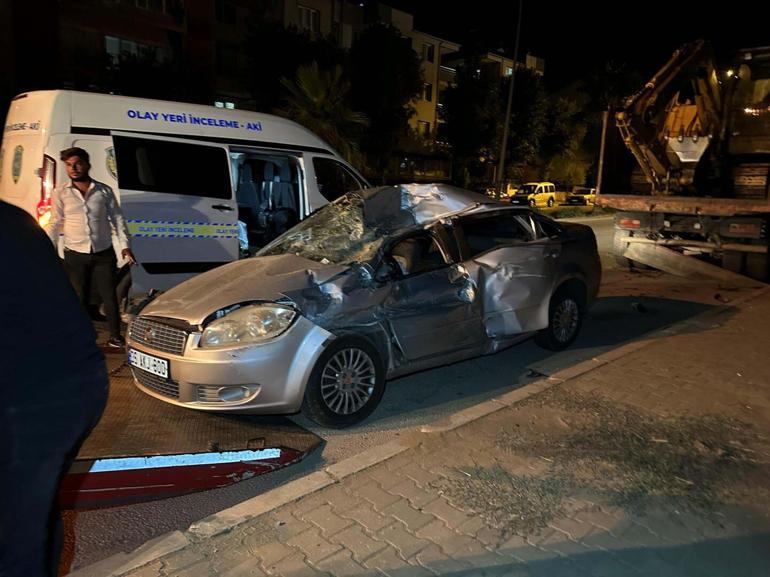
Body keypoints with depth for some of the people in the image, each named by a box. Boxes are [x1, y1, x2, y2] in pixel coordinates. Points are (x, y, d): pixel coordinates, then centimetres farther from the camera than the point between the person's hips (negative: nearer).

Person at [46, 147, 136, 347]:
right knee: (79, 299, 7)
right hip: (75, 256, 0)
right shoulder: (60, 194, 2)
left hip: (103, 254, 0)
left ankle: (115, 336, 16)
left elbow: (117, 219, 5)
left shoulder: (104, 191, 2)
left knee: (109, 297, 3)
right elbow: (55, 224, 5)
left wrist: (124, 245, -4)